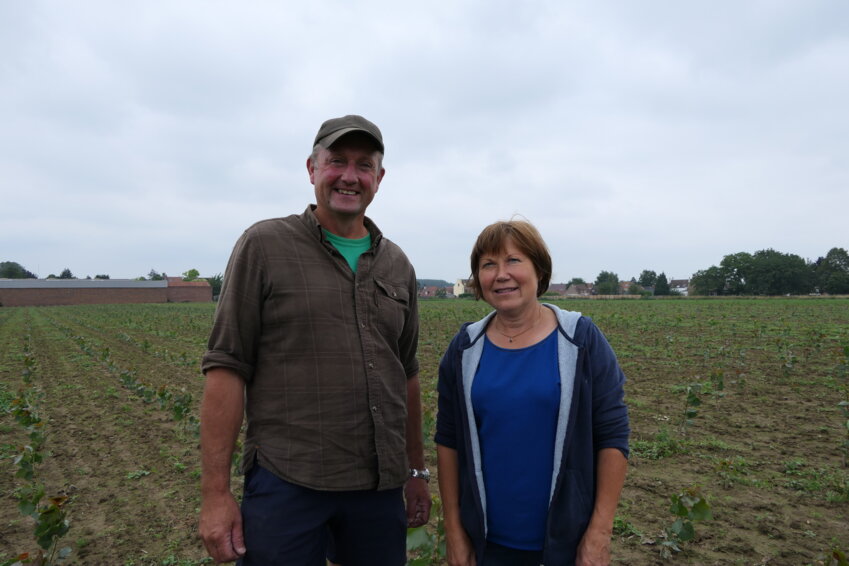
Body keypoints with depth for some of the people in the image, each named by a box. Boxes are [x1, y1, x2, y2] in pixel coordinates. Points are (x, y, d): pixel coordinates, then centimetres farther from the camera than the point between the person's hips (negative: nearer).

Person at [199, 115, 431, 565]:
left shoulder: (397, 266, 8)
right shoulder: (264, 245, -4)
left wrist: (417, 470, 15)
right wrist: (216, 493, -10)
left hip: (381, 486, 5)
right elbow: (226, 367, -7)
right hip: (287, 482, -4)